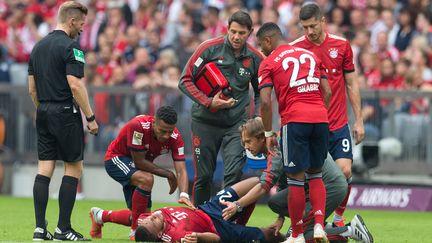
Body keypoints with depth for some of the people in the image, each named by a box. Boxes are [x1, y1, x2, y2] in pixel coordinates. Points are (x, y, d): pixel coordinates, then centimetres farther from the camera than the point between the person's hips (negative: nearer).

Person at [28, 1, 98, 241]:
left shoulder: (38, 47, 12)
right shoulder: (70, 47, -12)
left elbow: (32, 89, 14)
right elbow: (75, 86, -18)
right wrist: (90, 117, -12)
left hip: (43, 113, 7)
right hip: (65, 113, -7)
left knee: (44, 169, 4)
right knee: (74, 168, 1)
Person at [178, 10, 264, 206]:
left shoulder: (255, 58, 1)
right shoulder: (209, 49, -8)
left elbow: (260, 93, 16)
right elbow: (185, 80, -6)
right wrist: (209, 103, -17)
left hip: (236, 124, 1)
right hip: (205, 122, -1)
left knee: (233, 174, -14)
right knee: (203, 177, 4)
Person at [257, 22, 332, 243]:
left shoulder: (269, 63, 4)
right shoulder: (310, 55, 20)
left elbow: (265, 102, -4)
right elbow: (327, 92, 15)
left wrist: (268, 133, 5)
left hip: (294, 120, -5)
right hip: (320, 118, 5)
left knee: (296, 178, 2)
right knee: (315, 175, 16)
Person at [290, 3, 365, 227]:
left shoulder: (341, 45, 4)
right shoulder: (295, 48, -2)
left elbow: (351, 84, 11)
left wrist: (358, 120, 8)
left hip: (338, 124, 1)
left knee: (344, 171, -9)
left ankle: (339, 217, 9)